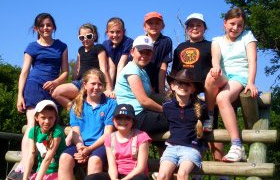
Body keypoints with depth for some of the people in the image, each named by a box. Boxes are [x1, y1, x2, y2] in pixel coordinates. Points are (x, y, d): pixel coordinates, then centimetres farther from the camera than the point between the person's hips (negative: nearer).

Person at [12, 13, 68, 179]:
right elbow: (24, 73, 4)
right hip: (34, 87, -2)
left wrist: (55, 82, -11)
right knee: (33, 125, -13)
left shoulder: (61, 46, 13)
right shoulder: (32, 47, 7)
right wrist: (20, 95, -4)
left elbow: (65, 72, 10)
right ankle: (24, 164, -18)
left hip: (53, 89, 3)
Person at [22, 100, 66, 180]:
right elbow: (31, 156, -8)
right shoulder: (33, 131, -2)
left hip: (57, 172, -5)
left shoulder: (57, 131, -16)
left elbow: (48, 158, -21)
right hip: (40, 172, 5)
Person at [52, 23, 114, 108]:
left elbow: (103, 69, -11)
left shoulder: (99, 48, -2)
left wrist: (108, 89, -19)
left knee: (57, 93, -21)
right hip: (80, 82, 8)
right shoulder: (81, 50, 20)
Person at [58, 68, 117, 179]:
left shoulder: (110, 104, 5)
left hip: (101, 144, -3)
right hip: (81, 145, 3)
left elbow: (108, 133, -2)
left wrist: (89, 149, -14)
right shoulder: (77, 105, 15)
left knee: (94, 160, -36)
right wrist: (80, 148, -14)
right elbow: (76, 132, 7)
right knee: (65, 158, -28)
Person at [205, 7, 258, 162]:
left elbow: (252, 60, -1)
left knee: (222, 98, -36)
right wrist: (216, 67, -31)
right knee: (212, 76, -37)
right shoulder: (217, 41, 17)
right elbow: (215, 58, -5)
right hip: (223, 78, 2)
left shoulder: (247, 36, 13)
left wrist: (251, 82, -19)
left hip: (241, 77, -2)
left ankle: (237, 147, -39)